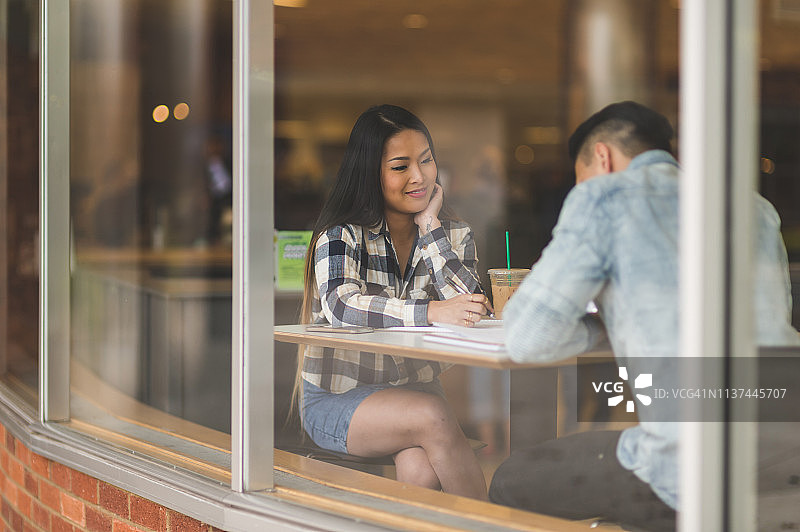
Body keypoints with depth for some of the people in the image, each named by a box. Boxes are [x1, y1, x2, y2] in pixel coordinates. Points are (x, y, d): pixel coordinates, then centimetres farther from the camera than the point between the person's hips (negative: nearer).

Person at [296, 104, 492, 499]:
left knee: (420, 469, -30)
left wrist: (430, 227, -11)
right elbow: (340, 305, -29)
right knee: (432, 416, -30)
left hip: (416, 389, 3)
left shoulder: (454, 236, 6)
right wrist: (429, 313, -43)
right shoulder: (342, 235, -8)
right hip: (337, 401, -3)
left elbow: (470, 310, -12)